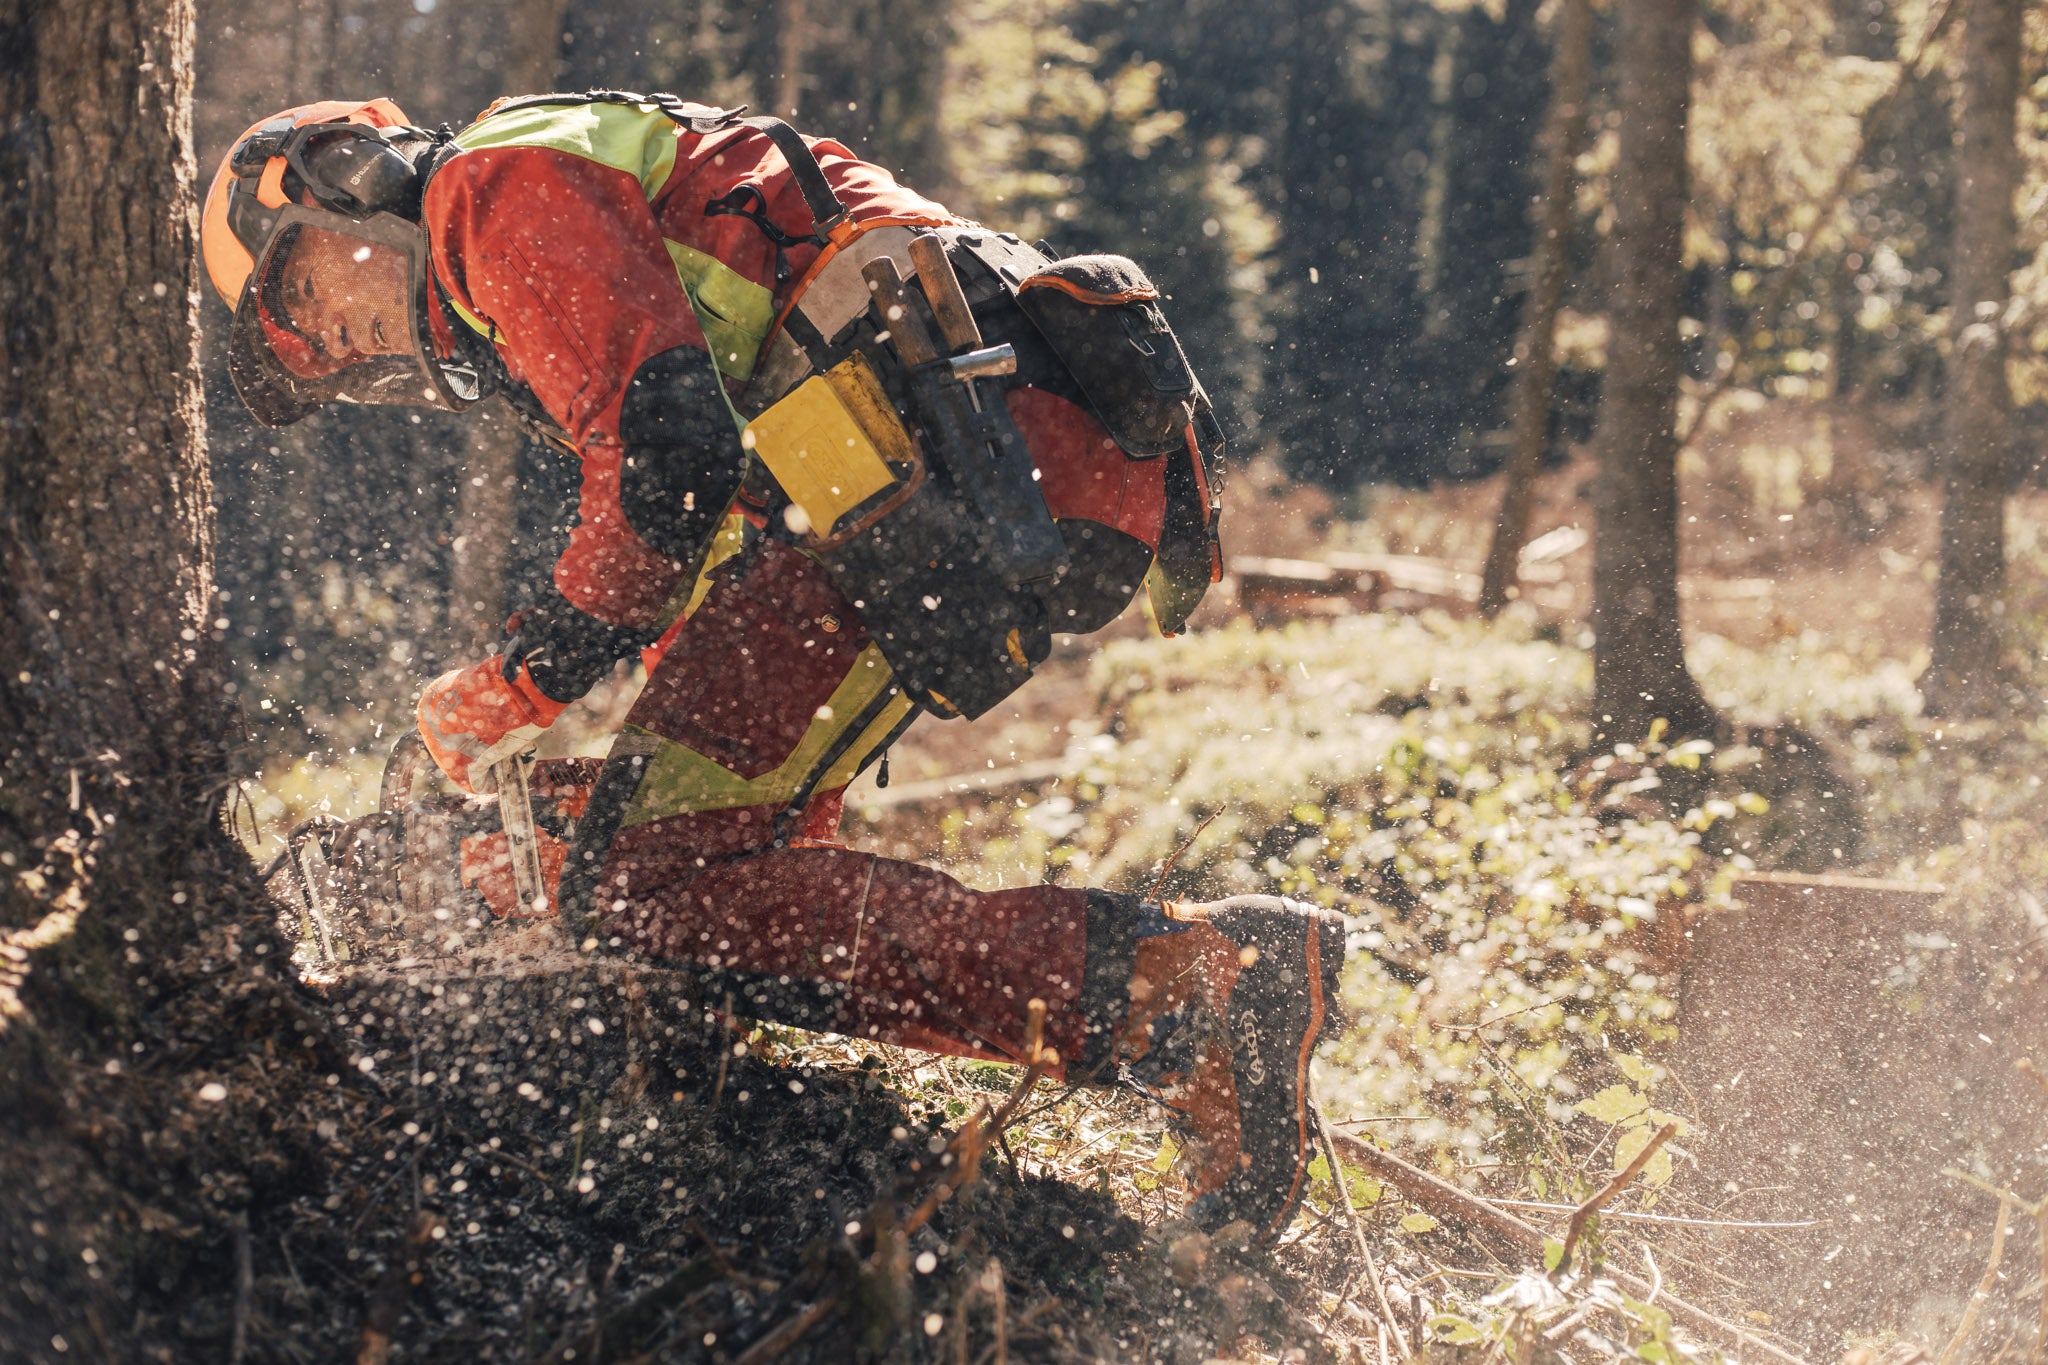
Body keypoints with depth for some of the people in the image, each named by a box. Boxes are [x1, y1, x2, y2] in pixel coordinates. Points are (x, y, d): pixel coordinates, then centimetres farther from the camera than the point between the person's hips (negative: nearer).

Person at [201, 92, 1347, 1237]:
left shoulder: (500, 182, 5)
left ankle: (1173, 987, -27)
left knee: (654, 891, -15)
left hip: (930, 474, -11)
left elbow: (669, 458, -11)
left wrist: (521, 689, 1)